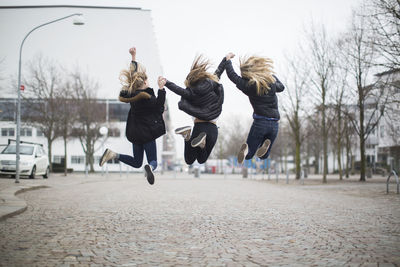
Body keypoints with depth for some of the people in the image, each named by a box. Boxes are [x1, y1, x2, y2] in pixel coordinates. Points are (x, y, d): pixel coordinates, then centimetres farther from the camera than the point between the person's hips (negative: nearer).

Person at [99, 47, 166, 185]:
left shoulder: (131, 93, 3)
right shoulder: (146, 97, -18)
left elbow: (134, 73, 14)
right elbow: (159, 107, -10)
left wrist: (133, 57, 21)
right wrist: (161, 88, -13)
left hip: (135, 133, 7)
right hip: (147, 133, -7)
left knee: (137, 162, 18)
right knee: (153, 161, 2)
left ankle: (113, 154, -1)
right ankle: (150, 168, -34)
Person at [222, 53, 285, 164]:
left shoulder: (249, 85, -9)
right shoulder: (271, 82, 2)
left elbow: (232, 75, 3)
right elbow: (281, 87, 26)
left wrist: (227, 59, 18)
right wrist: (272, 75, 39)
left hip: (260, 122, -3)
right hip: (275, 124, 3)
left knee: (249, 155, 11)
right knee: (263, 156, 18)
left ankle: (246, 150, -26)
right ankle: (266, 145, -17)